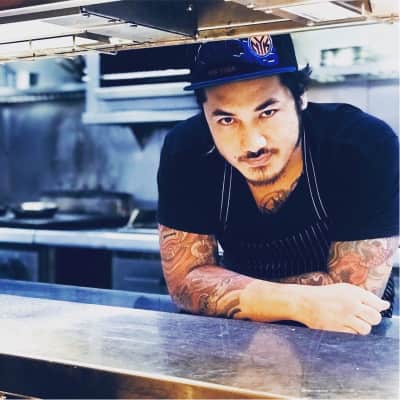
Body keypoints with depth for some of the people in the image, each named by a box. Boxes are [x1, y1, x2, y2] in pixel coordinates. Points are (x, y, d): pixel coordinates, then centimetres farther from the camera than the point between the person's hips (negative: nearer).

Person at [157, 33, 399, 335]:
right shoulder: (186, 151, -17)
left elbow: (356, 287, -22)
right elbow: (185, 280, -17)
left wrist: (231, 289, -21)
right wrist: (299, 301, -30)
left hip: (342, 340, -1)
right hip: (242, 338, 2)